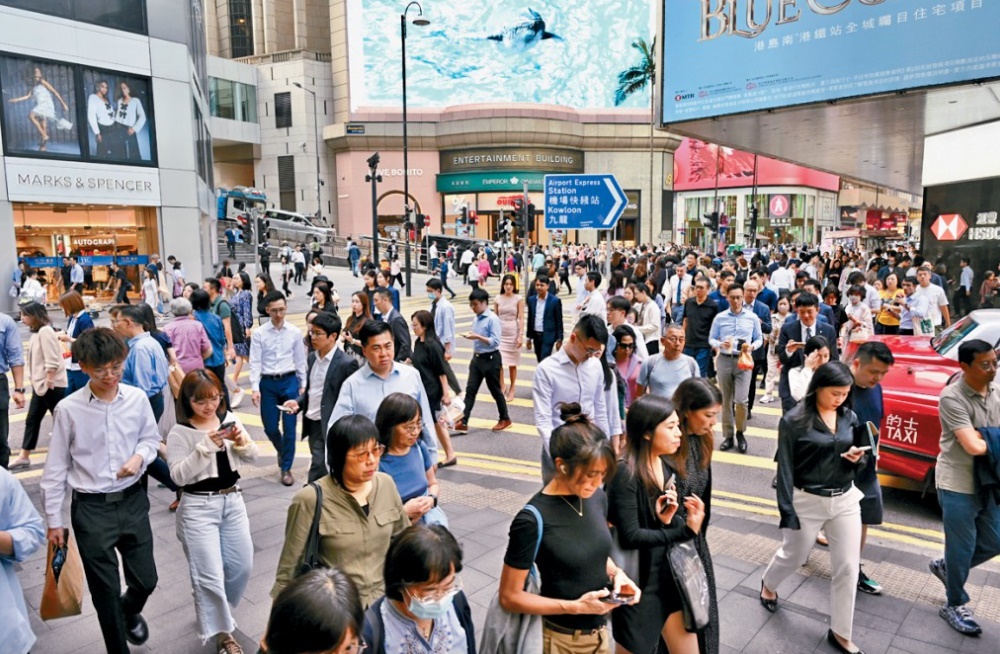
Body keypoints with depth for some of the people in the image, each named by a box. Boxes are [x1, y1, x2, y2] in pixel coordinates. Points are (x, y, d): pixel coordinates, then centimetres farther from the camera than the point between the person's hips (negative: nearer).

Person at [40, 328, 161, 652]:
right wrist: (54, 520, 0)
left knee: (146, 579, 14)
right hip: (91, 508, -2)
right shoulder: (69, 409, -13)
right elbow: (56, 468, -5)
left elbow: (151, 438, 8)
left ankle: (130, 611, 49)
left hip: (133, 501, 3)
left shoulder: (138, 399, -7)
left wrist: (140, 456, -15)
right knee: (105, 592, 9)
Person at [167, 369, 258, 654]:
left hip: (233, 501, 5)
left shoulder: (229, 419, 0)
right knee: (210, 574, -2)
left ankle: (214, 611, 40)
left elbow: (252, 457, 2)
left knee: (242, 565, 13)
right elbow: (178, 476, -17)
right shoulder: (179, 433, -10)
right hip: (199, 508, -4)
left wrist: (242, 442, -19)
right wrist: (206, 446, -25)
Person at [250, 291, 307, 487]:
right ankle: (282, 452, 39)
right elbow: (255, 362, -4)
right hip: (267, 383, 0)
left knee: (289, 427, 2)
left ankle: (286, 468, 16)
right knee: (270, 427, 6)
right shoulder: (259, 333, -3)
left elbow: (300, 360, 6)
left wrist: (303, 385, 5)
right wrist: (255, 388, -12)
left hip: (289, 381, 0)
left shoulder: (295, 332, 0)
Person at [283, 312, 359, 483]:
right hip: (312, 423, 7)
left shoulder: (346, 363, -14)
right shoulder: (312, 357, 9)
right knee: (325, 468, 17)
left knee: (318, 468, -8)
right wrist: (298, 402, 0)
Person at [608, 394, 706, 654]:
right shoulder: (625, 473, -23)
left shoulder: (667, 467, 2)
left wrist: (668, 519, -18)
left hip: (670, 576, 7)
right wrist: (684, 531, -20)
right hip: (638, 581, -7)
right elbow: (630, 536, -24)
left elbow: (669, 524, 5)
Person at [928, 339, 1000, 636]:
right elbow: (974, 446, -25)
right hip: (957, 485, -7)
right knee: (962, 549, 5)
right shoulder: (952, 397, -21)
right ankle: (955, 606, 24)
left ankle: (944, 566, 41)